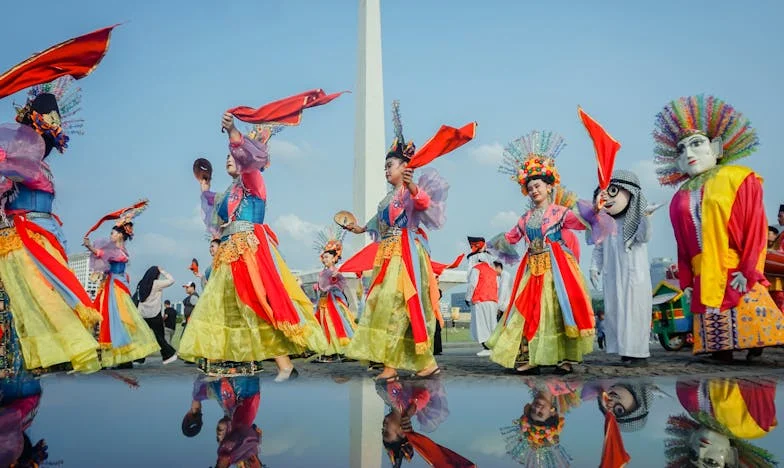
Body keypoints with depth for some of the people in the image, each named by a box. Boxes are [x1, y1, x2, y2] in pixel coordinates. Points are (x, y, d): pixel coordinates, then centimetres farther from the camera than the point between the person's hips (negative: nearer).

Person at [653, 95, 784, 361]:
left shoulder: (740, 179, 2)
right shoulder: (680, 198, 14)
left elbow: (756, 228, -5)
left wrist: (748, 271, -12)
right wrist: (686, 281, 7)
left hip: (737, 276, -4)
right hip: (703, 281, 4)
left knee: (745, 325, -4)